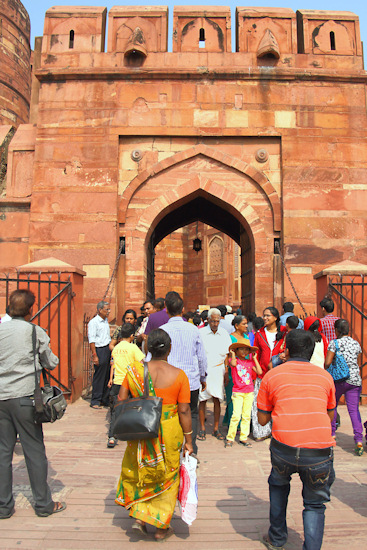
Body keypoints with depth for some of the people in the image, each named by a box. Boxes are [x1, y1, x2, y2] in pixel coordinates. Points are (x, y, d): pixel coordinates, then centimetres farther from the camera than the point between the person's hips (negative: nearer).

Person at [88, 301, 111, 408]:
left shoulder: (106, 321, 16)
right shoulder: (93, 322, -8)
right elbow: (91, 340, -12)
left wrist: (111, 348, 16)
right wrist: (94, 355, -17)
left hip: (108, 349, 8)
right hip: (100, 350, -8)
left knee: (107, 375, 9)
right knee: (99, 376, -3)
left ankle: (105, 400, 19)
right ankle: (95, 401, 7)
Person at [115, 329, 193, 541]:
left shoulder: (134, 370, -8)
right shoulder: (178, 375, -14)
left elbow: (121, 400, -2)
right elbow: (184, 411, -11)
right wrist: (188, 440, -1)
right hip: (168, 433, -1)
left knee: (138, 472, 27)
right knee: (166, 478, 18)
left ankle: (139, 516, 27)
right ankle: (161, 527, 30)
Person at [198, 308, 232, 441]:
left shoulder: (224, 334, 6)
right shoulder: (201, 333, -4)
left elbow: (227, 354, 10)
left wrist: (226, 373, 5)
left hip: (218, 369, 2)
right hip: (203, 369, -2)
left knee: (217, 400, 4)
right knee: (202, 400, 1)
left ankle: (216, 429, 17)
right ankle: (202, 428, 14)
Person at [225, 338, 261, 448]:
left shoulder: (250, 362, 7)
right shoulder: (234, 360, -4)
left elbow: (259, 372, -3)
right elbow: (233, 363, -28)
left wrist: (254, 358, 1)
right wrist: (232, 354, -13)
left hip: (249, 392, 4)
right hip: (237, 392, -4)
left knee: (246, 416, 8)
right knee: (236, 415, -9)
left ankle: (243, 438, 19)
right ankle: (230, 438, 4)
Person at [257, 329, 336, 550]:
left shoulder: (272, 376, 7)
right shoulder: (325, 376, 11)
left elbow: (263, 419, 11)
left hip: (284, 447, 0)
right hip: (319, 449, 0)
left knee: (278, 485, 30)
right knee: (315, 504, 21)